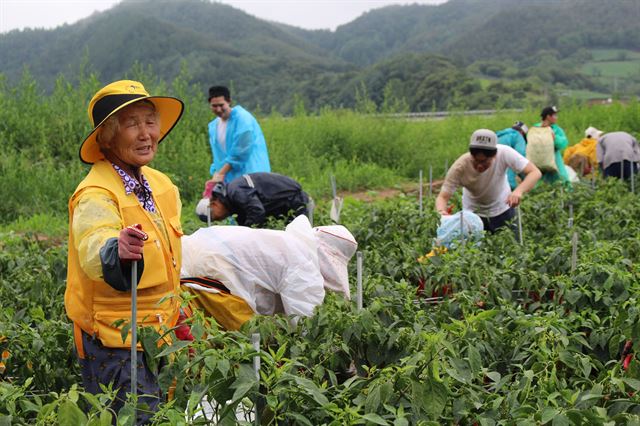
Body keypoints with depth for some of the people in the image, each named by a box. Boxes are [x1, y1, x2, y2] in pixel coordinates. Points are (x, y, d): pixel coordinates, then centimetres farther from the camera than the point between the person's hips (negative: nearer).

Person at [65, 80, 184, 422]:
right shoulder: (95, 195, -20)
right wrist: (117, 252, -60)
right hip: (114, 344, -8)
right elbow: (94, 252, -40)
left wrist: (177, 308, 18)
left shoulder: (161, 185, 4)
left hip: (154, 337, 8)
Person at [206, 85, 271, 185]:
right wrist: (215, 173, 4)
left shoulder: (243, 118, -10)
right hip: (229, 179, 7)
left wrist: (221, 173, -15)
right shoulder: (213, 126, 15)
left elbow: (242, 152, -16)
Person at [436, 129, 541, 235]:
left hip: (503, 210, 1)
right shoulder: (460, 167, -30)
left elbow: (535, 172, -27)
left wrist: (519, 191, -46)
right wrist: (441, 211, -50)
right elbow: (442, 197, -26)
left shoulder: (504, 153, -30)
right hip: (473, 213, -1)